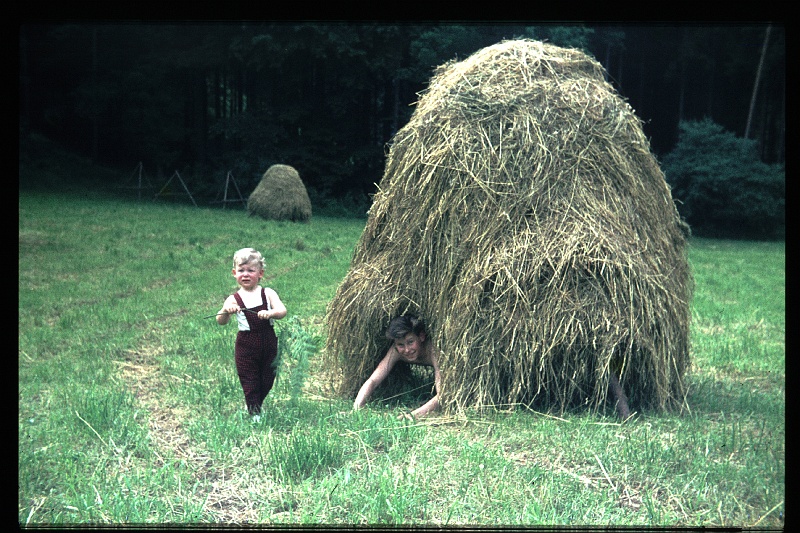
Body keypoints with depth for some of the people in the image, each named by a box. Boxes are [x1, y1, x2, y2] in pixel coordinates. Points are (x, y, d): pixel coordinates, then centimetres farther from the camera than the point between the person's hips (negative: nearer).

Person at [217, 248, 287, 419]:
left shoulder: (268, 293, -2)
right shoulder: (234, 299, -5)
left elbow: (282, 311, -15)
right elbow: (221, 322, -13)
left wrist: (270, 313, -36)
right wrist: (226, 311, -34)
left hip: (269, 343, 2)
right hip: (246, 346, -2)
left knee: (267, 380, 14)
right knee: (249, 382, 3)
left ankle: (256, 404, 39)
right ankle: (254, 413, 19)